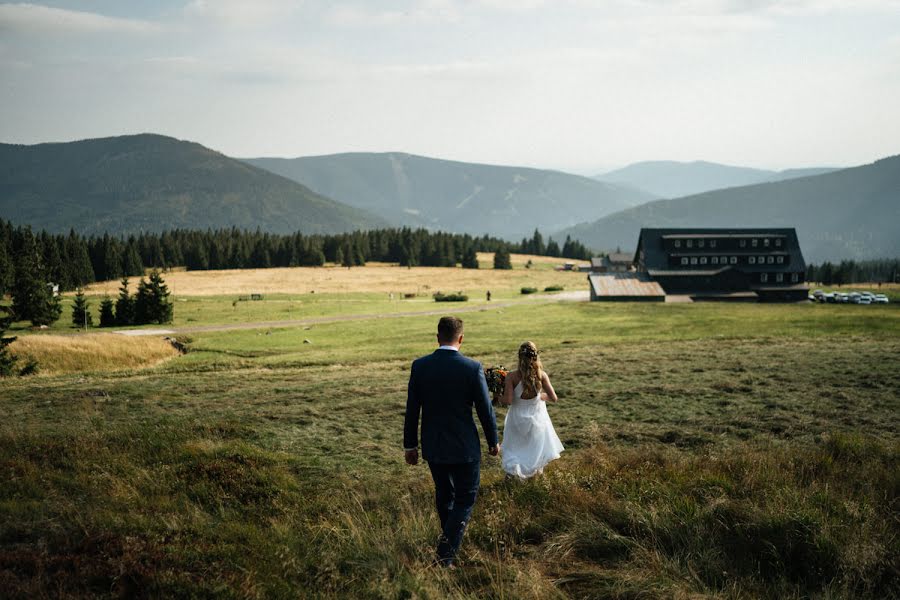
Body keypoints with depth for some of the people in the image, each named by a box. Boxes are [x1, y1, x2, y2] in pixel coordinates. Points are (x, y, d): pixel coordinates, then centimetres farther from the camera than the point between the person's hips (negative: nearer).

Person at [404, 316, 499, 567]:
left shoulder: (419, 366, -7)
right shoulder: (472, 368, -15)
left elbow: (412, 410, -2)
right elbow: (485, 408, -9)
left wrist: (410, 444, 9)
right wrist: (493, 441, 6)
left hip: (433, 446, 4)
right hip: (464, 447, -3)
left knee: (443, 492, 24)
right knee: (465, 498, 9)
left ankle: (450, 536, 44)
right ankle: (446, 553, -4)